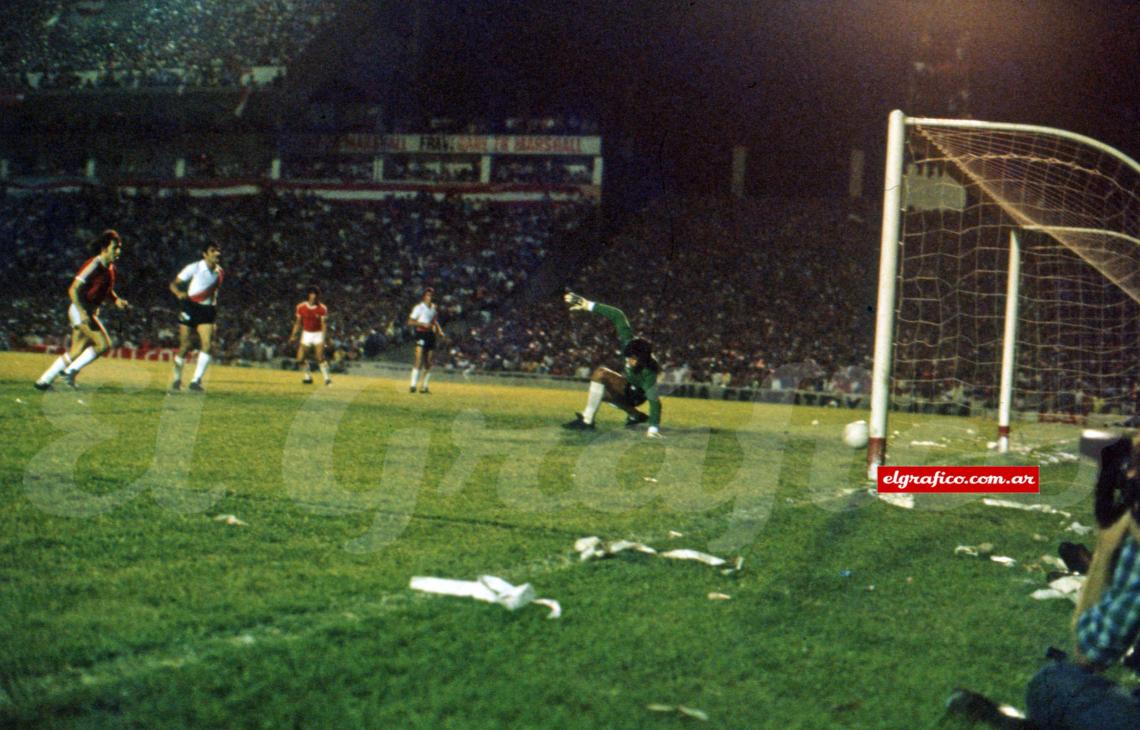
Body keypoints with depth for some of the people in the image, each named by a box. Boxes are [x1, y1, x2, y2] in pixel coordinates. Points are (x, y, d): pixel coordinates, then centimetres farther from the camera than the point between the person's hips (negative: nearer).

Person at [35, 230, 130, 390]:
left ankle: (44, 380, 17)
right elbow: (73, 289, -21)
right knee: (103, 344, -16)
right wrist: (83, 313, -28)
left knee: (76, 352, 10)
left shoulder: (110, 267, 10)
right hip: (81, 311, -9)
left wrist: (116, 300, 6)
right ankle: (71, 371, -7)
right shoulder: (94, 265, -17)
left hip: (90, 312, 9)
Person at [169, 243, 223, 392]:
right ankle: (177, 378, 22)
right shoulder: (194, 268, -7)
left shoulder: (220, 272, 8)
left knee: (207, 344, -15)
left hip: (207, 310, 3)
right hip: (190, 308, -3)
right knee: (185, 346, -1)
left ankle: (196, 381, -12)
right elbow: (173, 284, -3)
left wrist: (215, 316, 18)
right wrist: (179, 293, -25)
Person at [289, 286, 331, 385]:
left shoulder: (322, 308, -12)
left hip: (318, 334, -3)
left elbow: (324, 324, -13)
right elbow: (298, 322, 6)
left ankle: (327, 379, -9)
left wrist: (323, 338, -24)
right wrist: (293, 335, 3)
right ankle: (308, 377, 21)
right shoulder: (301, 307, -5)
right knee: (300, 359, 0)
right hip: (306, 334, 3)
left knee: (320, 357, -17)